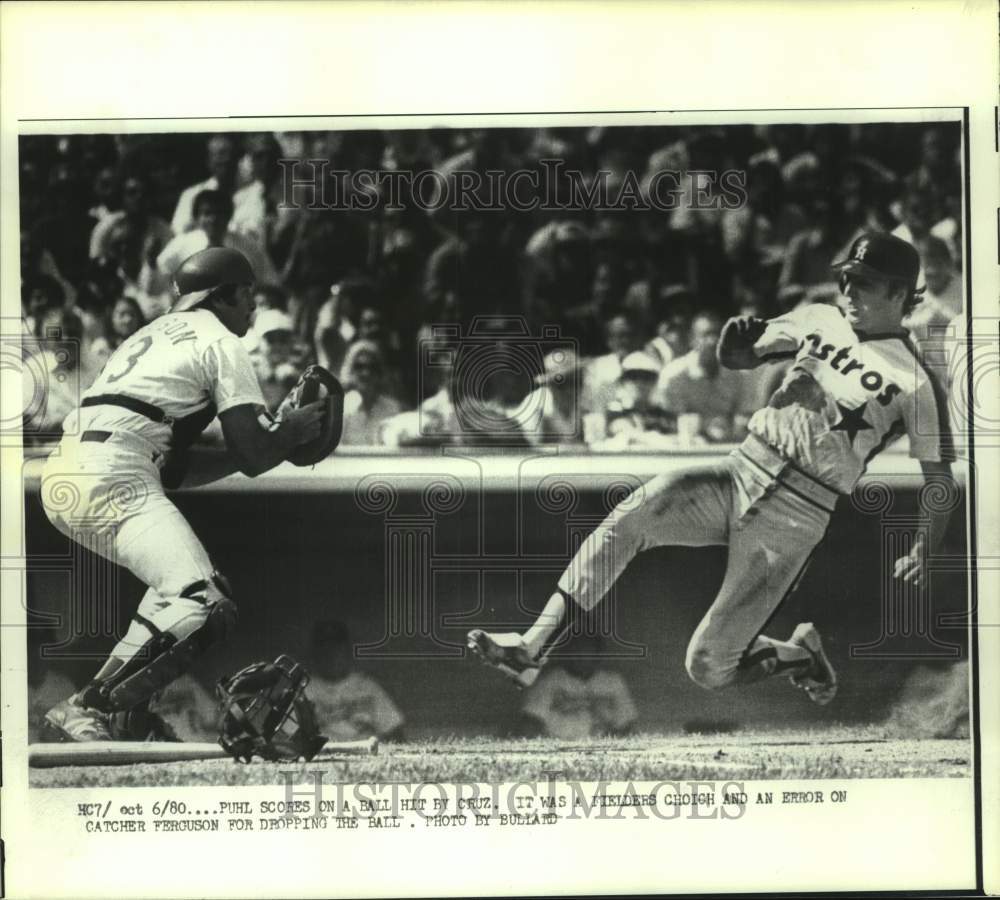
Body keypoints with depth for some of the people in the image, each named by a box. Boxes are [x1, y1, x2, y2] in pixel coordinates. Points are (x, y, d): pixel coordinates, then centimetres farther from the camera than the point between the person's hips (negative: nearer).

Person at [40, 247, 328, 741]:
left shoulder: (155, 333, 31)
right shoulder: (221, 343, 5)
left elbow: (173, 469, 28)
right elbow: (252, 459, -1)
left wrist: (269, 435, 28)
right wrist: (294, 430, 19)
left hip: (61, 475, 9)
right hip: (111, 482, -9)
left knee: (176, 585, 24)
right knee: (204, 605, -18)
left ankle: (126, 712, 11)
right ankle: (87, 708, -25)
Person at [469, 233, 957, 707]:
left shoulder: (915, 383, -4)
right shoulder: (820, 319, 10)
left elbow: (939, 480, -2)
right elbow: (737, 358, 19)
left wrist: (922, 554, -17)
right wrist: (738, 340, -5)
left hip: (793, 520, -5)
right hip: (740, 472, 5)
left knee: (709, 667, -9)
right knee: (631, 516, -24)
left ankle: (801, 656, 22)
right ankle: (532, 649, -25)